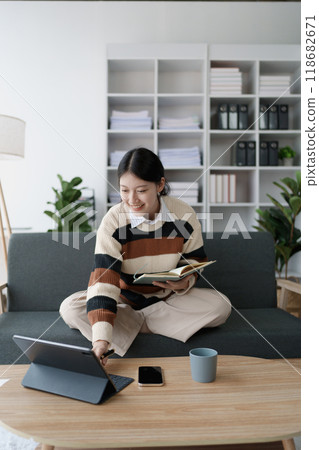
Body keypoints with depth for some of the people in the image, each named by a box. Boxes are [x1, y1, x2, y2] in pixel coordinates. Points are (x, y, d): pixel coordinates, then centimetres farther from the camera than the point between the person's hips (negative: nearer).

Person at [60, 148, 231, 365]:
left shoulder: (183, 214, -15)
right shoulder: (113, 220, -21)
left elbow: (195, 261, 0)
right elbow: (104, 278, -29)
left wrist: (185, 282, -25)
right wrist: (101, 338, -40)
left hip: (168, 298, 2)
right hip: (124, 299, -1)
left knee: (221, 306, -23)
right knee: (69, 308, -23)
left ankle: (133, 324, -16)